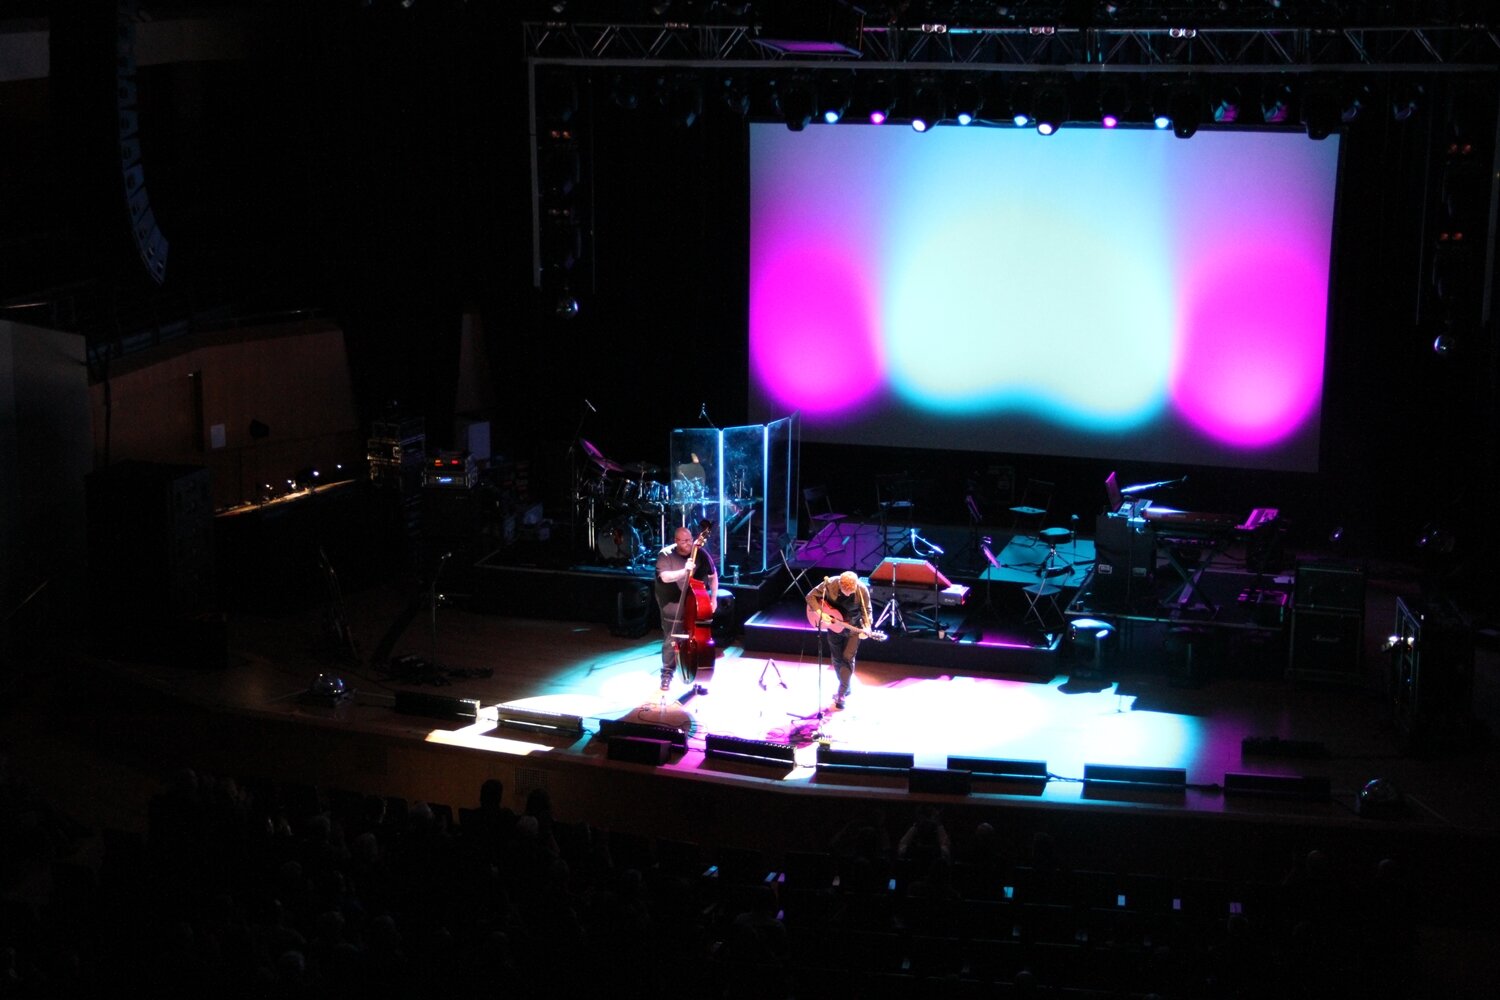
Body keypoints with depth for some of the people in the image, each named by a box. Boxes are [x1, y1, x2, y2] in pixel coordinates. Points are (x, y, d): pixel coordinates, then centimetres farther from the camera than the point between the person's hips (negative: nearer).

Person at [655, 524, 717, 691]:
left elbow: (713, 575, 7)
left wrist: (713, 598, 4)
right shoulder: (665, 555, -12)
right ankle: (667, 674, 11)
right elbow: (665, 577, -26)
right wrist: (685, 571, -40)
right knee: (671, 642, 0)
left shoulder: (700, 554, -5)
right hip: (673, 607, -2)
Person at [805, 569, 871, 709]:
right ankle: (846, 688, 33)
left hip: (853, 627, -2)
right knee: (837, 658, 13)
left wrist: (866, 627, -31)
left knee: (848, 658, -7)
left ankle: (842, 695, -2)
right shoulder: (830, 584, -25)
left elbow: (866, 611, -15)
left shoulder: (862, 591, -27)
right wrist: (820, 613, -27)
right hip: (833, 625, 3)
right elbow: (811, 596, -15)